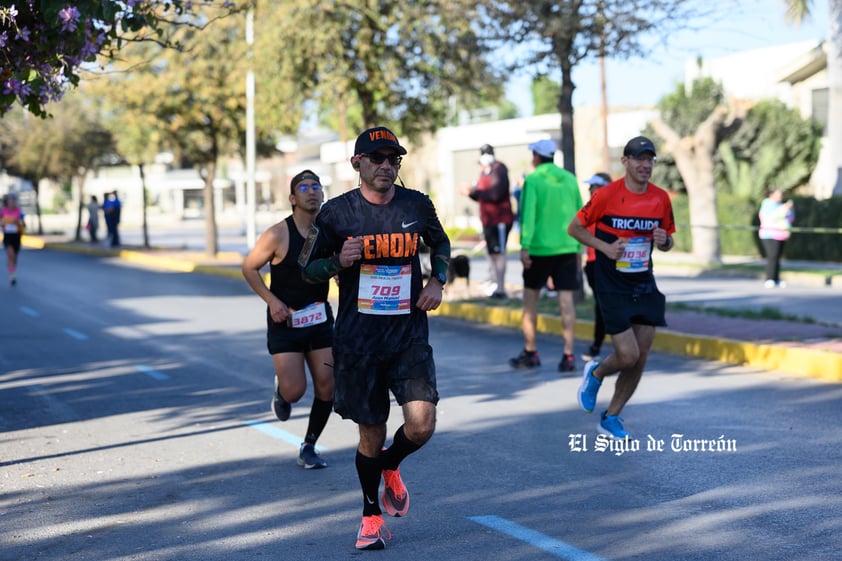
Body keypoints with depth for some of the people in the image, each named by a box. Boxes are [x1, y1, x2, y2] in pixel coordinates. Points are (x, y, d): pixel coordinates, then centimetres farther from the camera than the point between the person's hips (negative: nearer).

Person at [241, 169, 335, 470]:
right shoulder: (278, 235, -14)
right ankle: (280, 390, 27)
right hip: (285, 321, -4)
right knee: (295, 391, -11)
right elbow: (249, 267, -4)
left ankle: (309, 448, 18)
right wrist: (272, 300, -14)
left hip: (320, 319, 4)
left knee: (327, 388, 0)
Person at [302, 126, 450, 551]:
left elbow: (440, 245, 21)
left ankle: (390, 467, 23)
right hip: (357, 339, -1)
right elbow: (309, 269, 4)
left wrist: (437, 281, 3)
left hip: (409, 335, 1)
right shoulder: (336, 212, -4)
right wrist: (339, 262, -17)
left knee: (421, 424, -13)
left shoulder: (417, 205, 2)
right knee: (371, 434, 7)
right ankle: (371, 513, 30)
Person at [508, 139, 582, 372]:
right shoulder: (570, 179, 8)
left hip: (540, 248, -3)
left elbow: (529, 214, -14)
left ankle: (530, 353, 16)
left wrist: (524, 246, -15)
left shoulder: (533, 180, -6)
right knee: (566, 299, 0)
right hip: (567, 247, 3)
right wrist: (579, 248, 17)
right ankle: (568, 356, -4)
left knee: (530, 297, 12)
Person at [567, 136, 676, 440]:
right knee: (627, 355, -12)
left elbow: (668, 241, 14)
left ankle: (611, 417, 22)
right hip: (612, 287, -5)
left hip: (645, 286, 5)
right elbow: (575, 228, -1)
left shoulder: (661, 198, 2)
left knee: (640, 359, 4)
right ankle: (596, 373, 24)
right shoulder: (606, 195, -11)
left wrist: (663, 240, -9)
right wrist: (604, 246, -15)